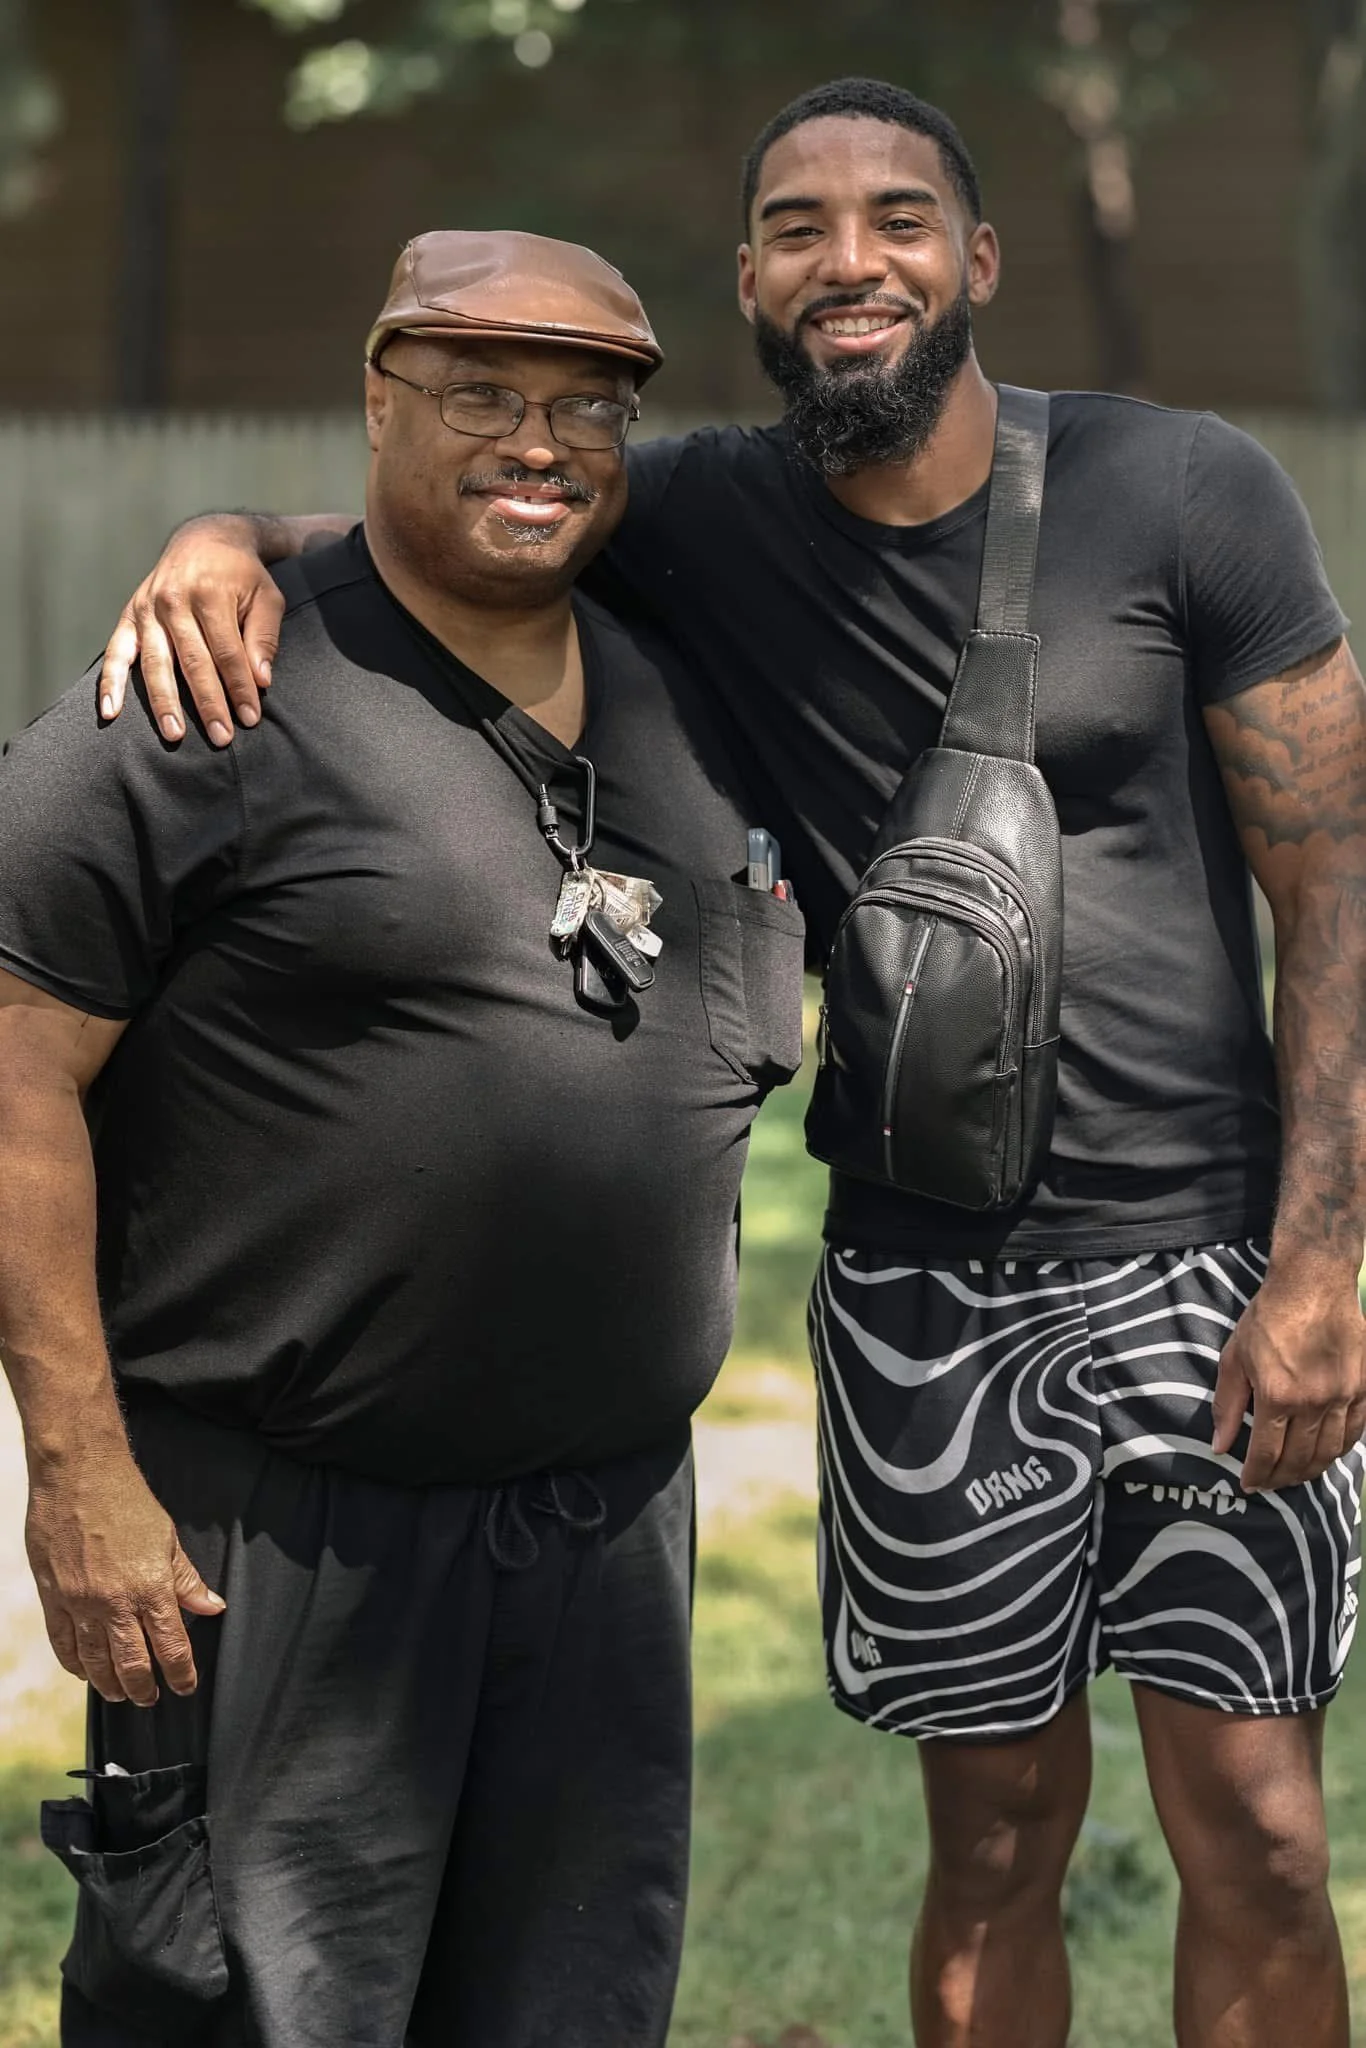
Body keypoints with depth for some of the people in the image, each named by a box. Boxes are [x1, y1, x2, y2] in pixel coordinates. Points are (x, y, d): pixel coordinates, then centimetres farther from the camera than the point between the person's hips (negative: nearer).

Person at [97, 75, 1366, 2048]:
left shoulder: (1185, 493, -6)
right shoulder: (702, 519, 1)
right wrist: (227, 538, -19)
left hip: (1208, 1253, -2)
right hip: (927, 1284, 2)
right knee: (997, 1841, 8)